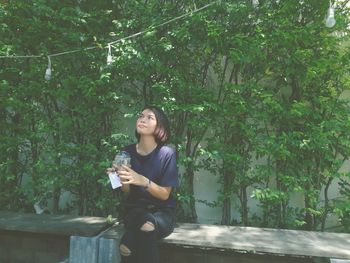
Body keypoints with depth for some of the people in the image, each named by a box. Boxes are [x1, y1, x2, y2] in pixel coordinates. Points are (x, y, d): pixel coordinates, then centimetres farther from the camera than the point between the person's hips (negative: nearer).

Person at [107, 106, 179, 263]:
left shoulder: (167, 154, -12)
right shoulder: (127, 152, -3)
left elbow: (165, 194, -11)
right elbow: (127, 192, 2)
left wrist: (143, 181, -30)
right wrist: (122, 179, -22)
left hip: (162, 212, -2)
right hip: (136, 209, 2)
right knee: (147, 224, -35)